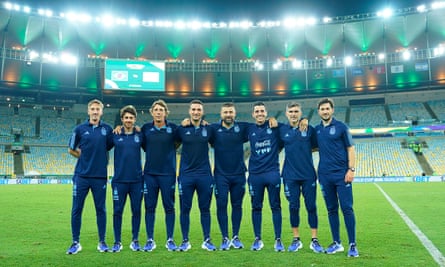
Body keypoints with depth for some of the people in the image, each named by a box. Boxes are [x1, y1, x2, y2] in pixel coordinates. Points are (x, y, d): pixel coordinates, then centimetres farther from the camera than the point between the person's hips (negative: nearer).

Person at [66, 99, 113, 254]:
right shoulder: (80, 129, 2)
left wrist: (100, 158, 2)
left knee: (101, 209, 6)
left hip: (100, 176, 0)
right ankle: (76, 243, 17)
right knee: (76, 209, 4)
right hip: (81, 175, 0)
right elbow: (71, 150, 10)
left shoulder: (107, 129, 4)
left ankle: (102, 242, 17)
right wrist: (85, 157, 3)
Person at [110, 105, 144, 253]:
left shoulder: (140, 135, 3)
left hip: (137, 180, 1)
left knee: (136, 211, 7)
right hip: (119, 180, 0)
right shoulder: (115, 135, 2)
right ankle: (117, 242, 18)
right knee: (117, 211, 5)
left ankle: (135, 241, 21)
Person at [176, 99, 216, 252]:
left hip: (205, 175, 1)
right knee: (185, 209, 5)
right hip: (186, 175, 0)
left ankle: (207, 240, 19)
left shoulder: (208, 129, 3)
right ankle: (185, 241, 17)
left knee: (205, 209, 8)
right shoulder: (182, 129, 1)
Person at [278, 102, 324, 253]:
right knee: (293, 207, 5)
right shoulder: (282, 130, 3)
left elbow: (316, 147, 9)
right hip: (290, 175, 0)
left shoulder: (309, 129, 2)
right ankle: (296, 240, 18)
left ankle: (314, 241, 14)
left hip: (308, 174, 0)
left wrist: (304, 150, -1)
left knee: (311, 207, 3)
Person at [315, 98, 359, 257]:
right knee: (331, 210, 10)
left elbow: (350, 149, -1)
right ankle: (336, 243, 20)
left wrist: (351, 169, -11)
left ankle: (352, 245, 5)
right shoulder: (316, 129, 10)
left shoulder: (341, 127, 0)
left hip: (342, 174, -4)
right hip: (325, 175, 4)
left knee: (347, 208, -4)